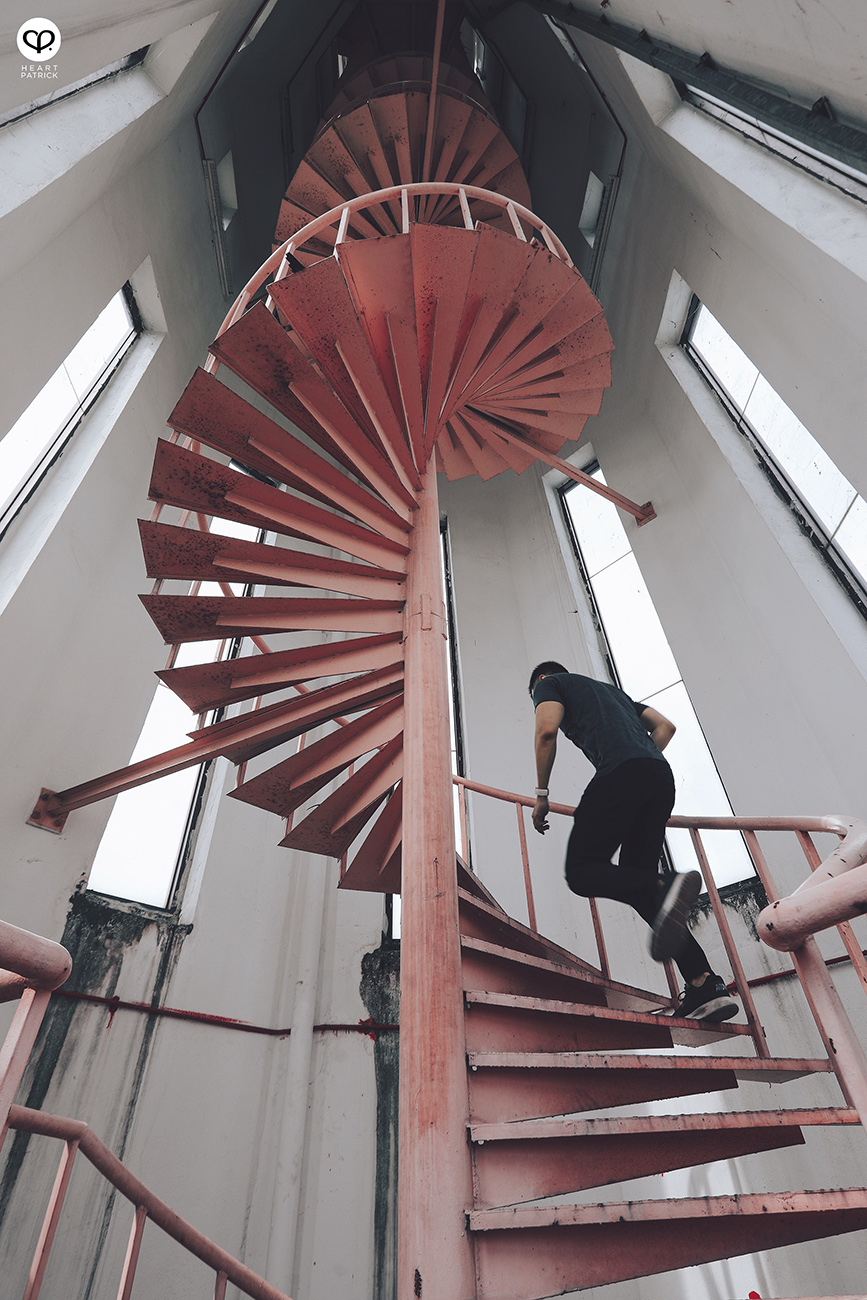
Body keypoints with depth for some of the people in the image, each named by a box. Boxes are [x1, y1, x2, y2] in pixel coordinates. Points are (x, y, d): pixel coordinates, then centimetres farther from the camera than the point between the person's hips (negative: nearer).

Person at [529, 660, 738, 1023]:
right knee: (634, 881, 8)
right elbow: (665, 726, 31)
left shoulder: (550, 683, 19)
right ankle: (705, 985, -3)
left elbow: (547, 730, -2)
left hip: (620, 772, -8)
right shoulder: (611, 689, 39)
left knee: (581, 872, -6)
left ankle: (666, 886, -32)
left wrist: (541, 796, 5)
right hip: (662, 778, 8)